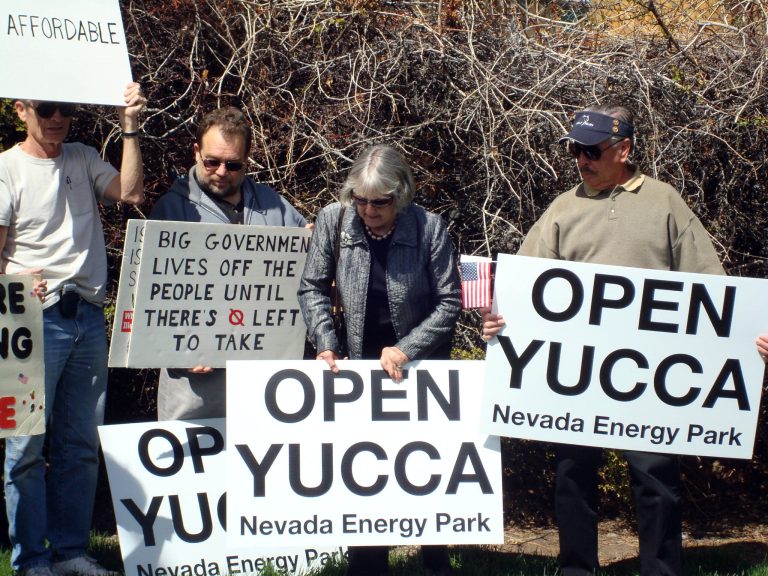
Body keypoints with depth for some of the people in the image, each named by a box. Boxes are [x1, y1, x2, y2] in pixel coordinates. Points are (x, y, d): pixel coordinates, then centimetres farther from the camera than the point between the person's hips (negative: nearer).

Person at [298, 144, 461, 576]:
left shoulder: (429, 227, -16)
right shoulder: (334, 220, -10)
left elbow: (450, 301, -11)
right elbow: (313, 288, 0)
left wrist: (407, 349, -17)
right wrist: (326, 342, -11)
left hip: (421, 366, -2)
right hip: (362, 363, 2)